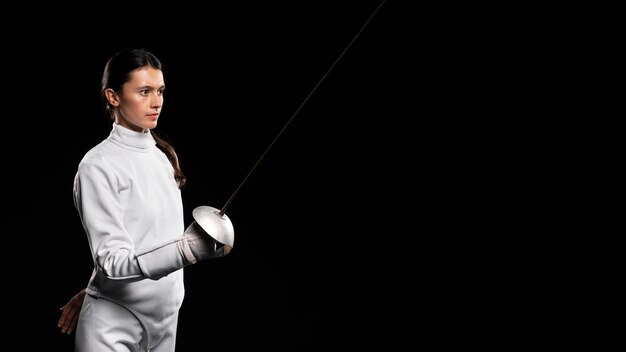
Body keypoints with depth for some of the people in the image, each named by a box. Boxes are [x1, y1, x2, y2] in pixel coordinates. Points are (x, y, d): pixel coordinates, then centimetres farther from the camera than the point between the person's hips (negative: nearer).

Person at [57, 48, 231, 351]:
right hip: (114, 327, -7)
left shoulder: (161, 157, 8)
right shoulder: (98, 166, -14)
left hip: (163, 319, 7)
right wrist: (188, 248, -36)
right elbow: (112, 260, -22)